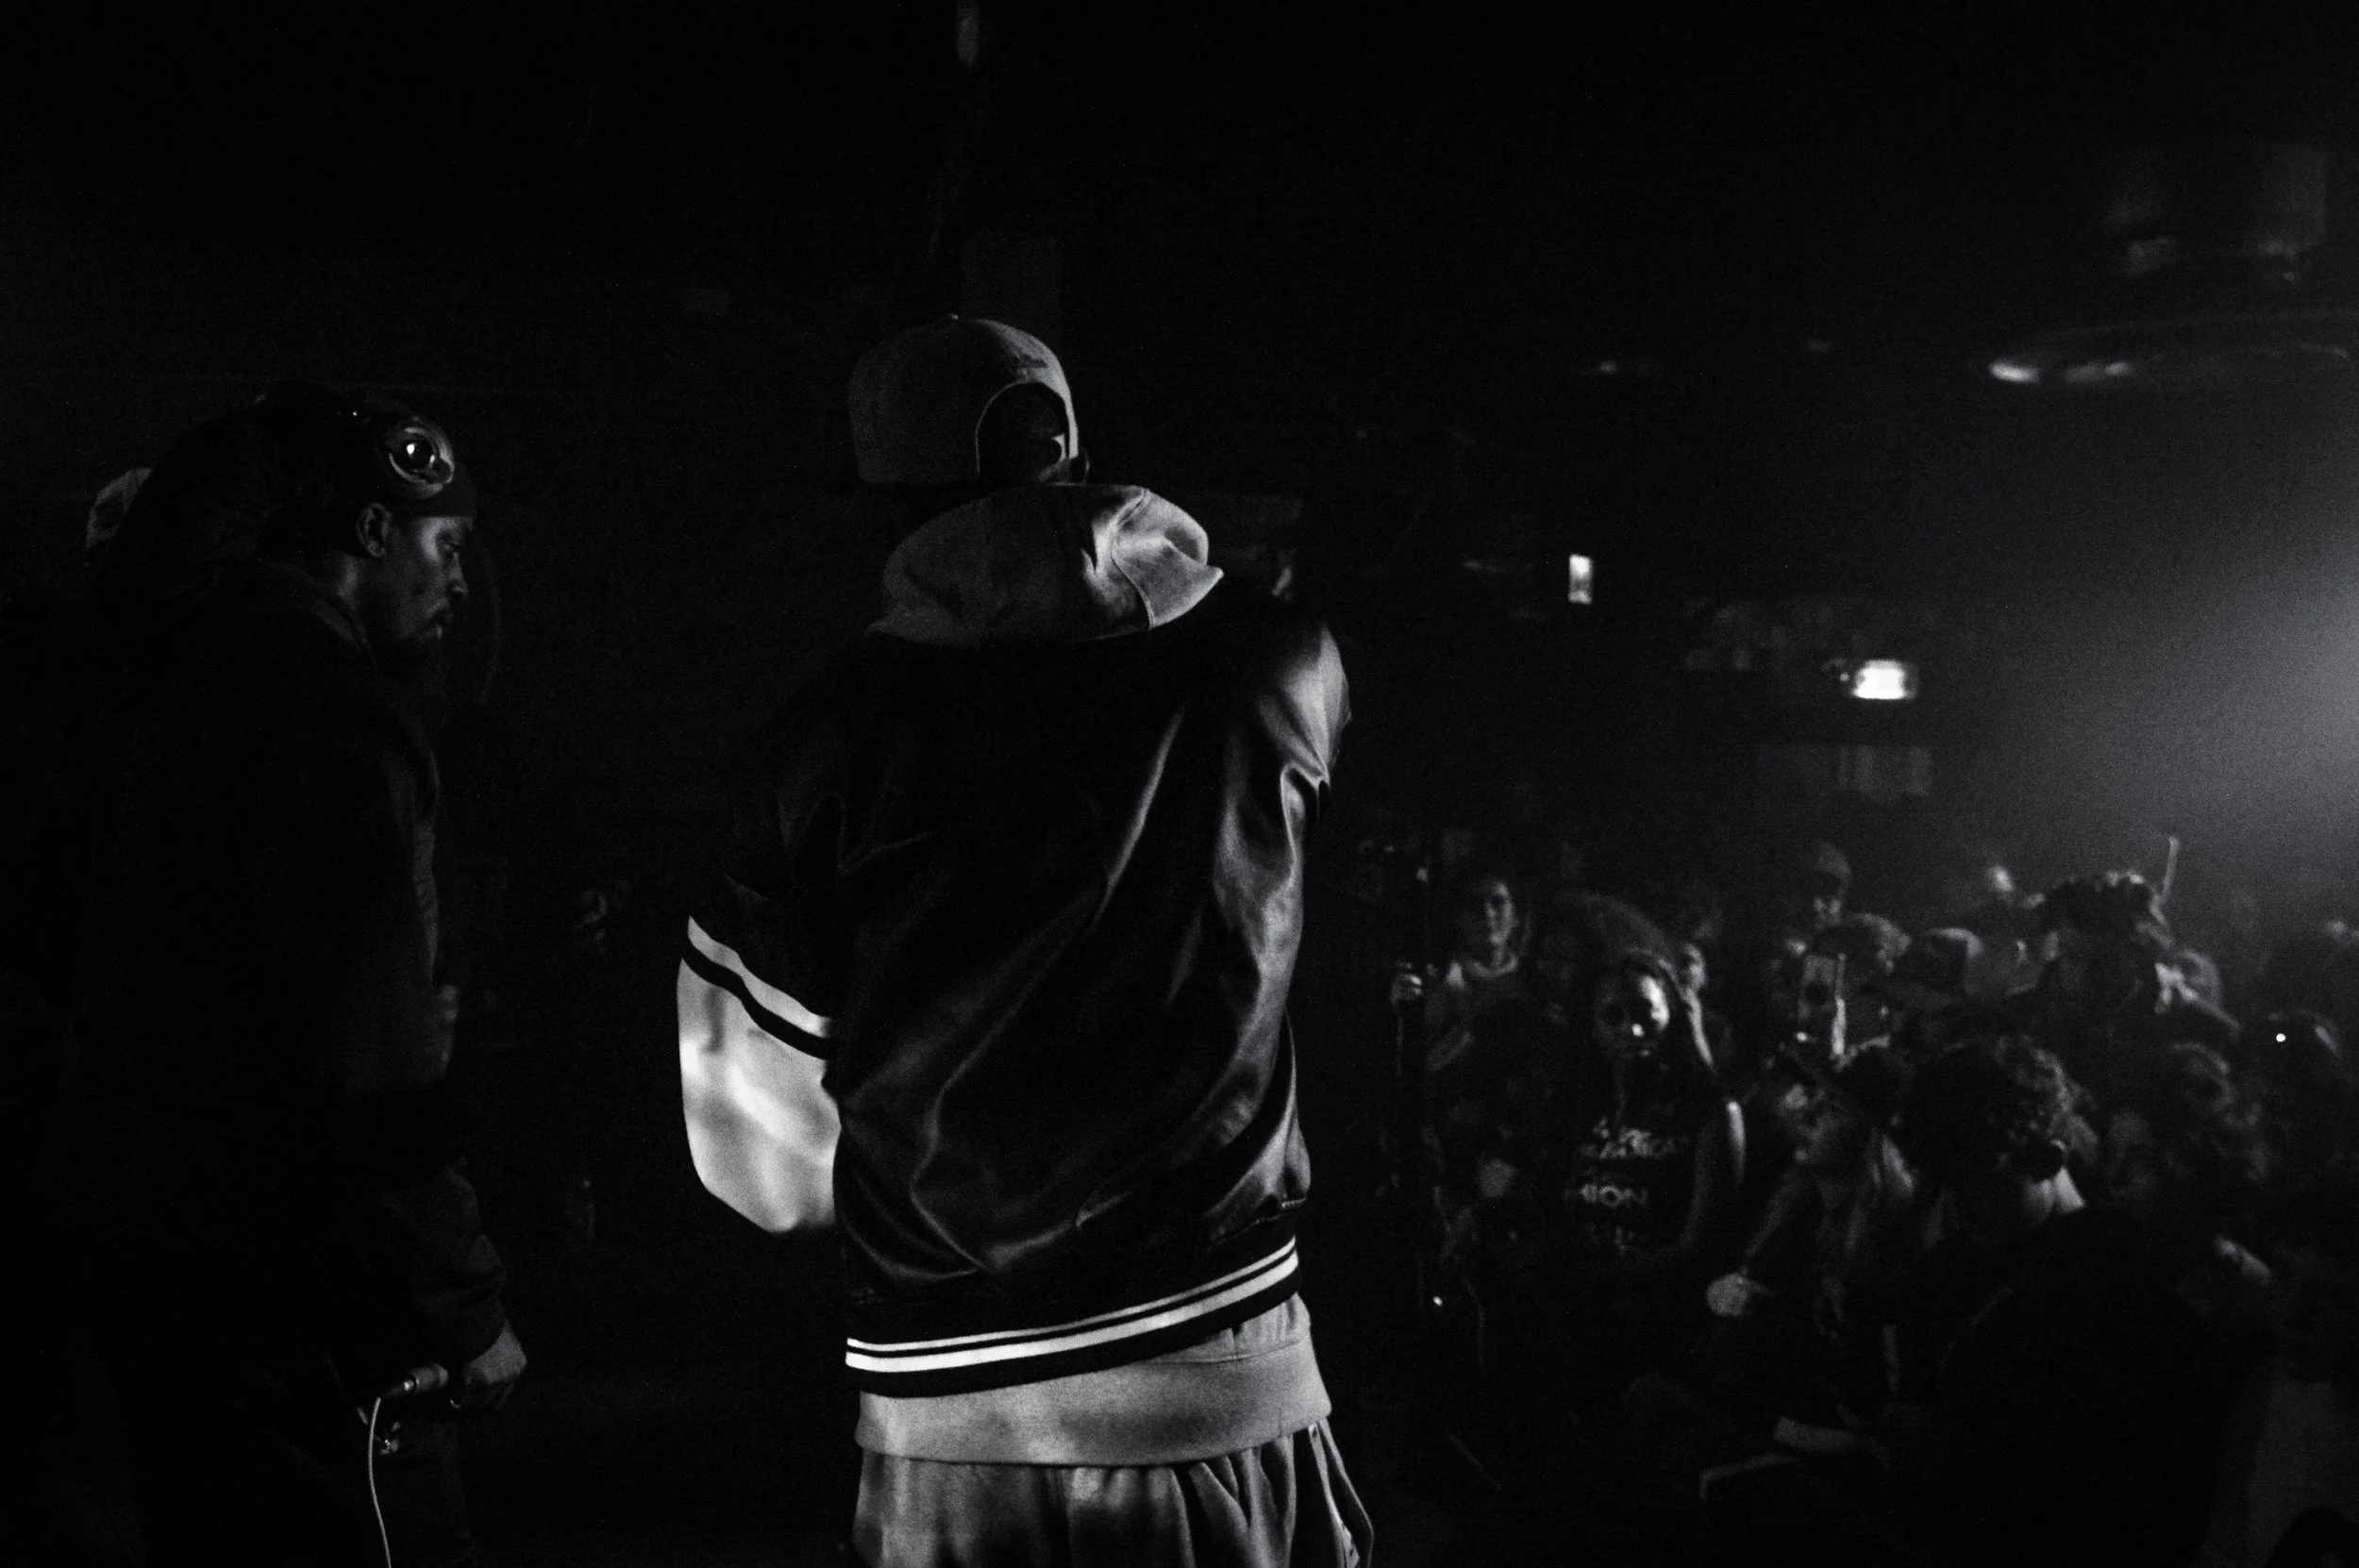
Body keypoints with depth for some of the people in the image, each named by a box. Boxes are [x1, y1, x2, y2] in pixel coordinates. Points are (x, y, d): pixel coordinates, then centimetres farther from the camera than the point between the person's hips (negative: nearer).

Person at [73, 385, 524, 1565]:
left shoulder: (188, 673, 13)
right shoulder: (337, 714, -18)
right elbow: (372, 1055, -23)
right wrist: (466, 1308, -16)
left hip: (152, 1248, 10)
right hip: (290, 1302, -10)